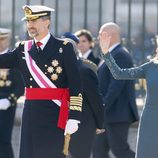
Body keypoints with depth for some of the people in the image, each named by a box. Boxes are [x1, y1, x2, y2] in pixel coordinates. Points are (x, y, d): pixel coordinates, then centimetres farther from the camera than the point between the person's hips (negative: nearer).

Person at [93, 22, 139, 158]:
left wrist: (103, 106, -23)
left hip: (118, 114, -10)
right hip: (110, 114, 10)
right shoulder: (113, 55, 18)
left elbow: (117, 84, -22)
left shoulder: (120, 55, -14)